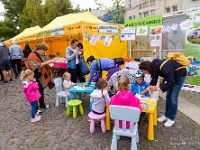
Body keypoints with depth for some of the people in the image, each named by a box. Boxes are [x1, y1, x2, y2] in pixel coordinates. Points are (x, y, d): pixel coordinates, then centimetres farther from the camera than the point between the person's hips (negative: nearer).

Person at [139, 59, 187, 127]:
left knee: (173, 97, -6)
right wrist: (149, 87, -20)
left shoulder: (164, 68, -40)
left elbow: (171, 83, -34)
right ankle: (167, 115, 21)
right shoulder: (154, 67, -17)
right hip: (171, 75, 7)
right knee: (168, 96, 8)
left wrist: (158, 88, -39)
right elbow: (154, 80, -9)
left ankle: (171, 119, 7)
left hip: (180, 75, -7)